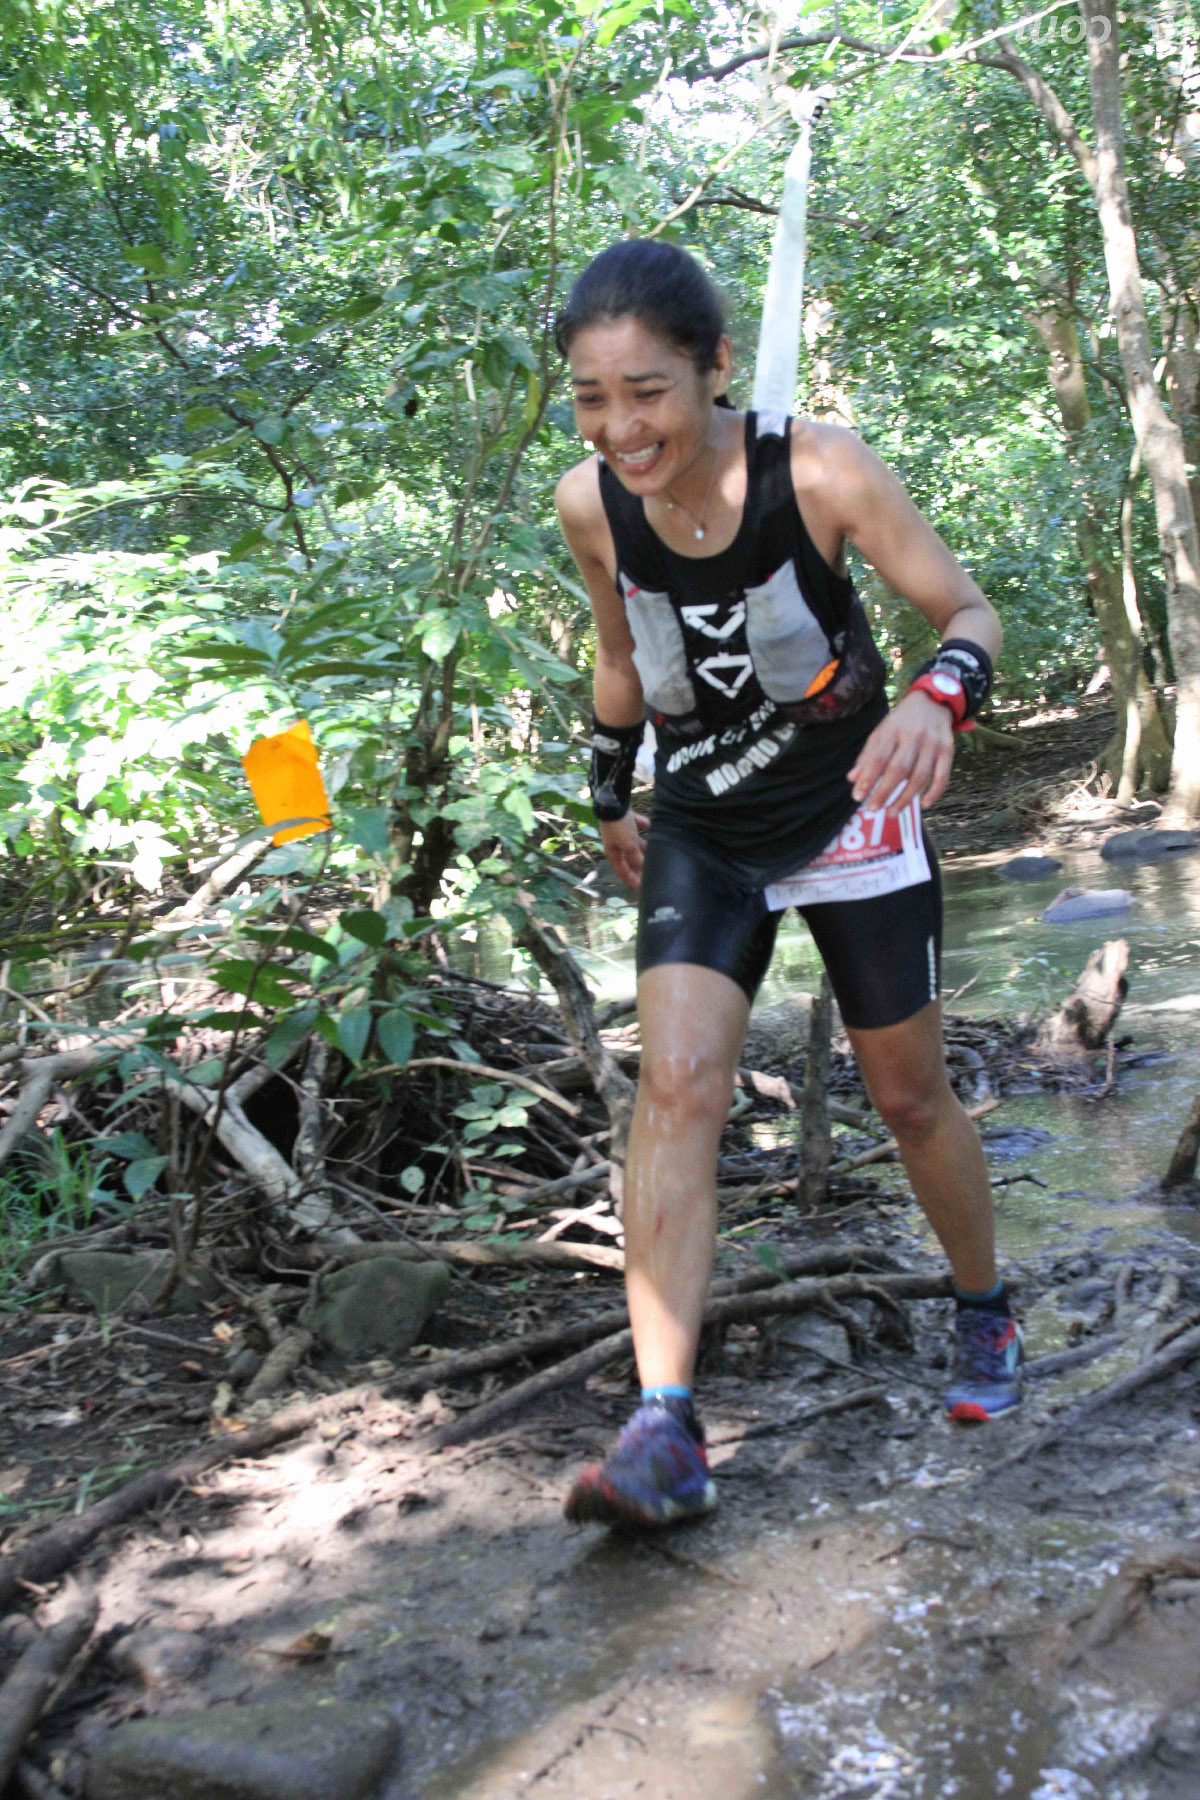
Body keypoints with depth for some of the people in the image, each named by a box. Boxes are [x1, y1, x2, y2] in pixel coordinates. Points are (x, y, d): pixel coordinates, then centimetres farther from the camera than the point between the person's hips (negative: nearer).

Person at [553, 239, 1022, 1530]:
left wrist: (938, 695, -36)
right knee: (675, 1080, -17)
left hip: (851, 818, -2)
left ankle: (986, 1316, 37)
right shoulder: (589, 506, -12)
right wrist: (608, 797, 15)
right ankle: (664, 1434, -17)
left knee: (909, 1095, 9)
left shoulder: (817, 472, -22)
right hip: (703, 833, 2)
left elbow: (969, 610, -15)